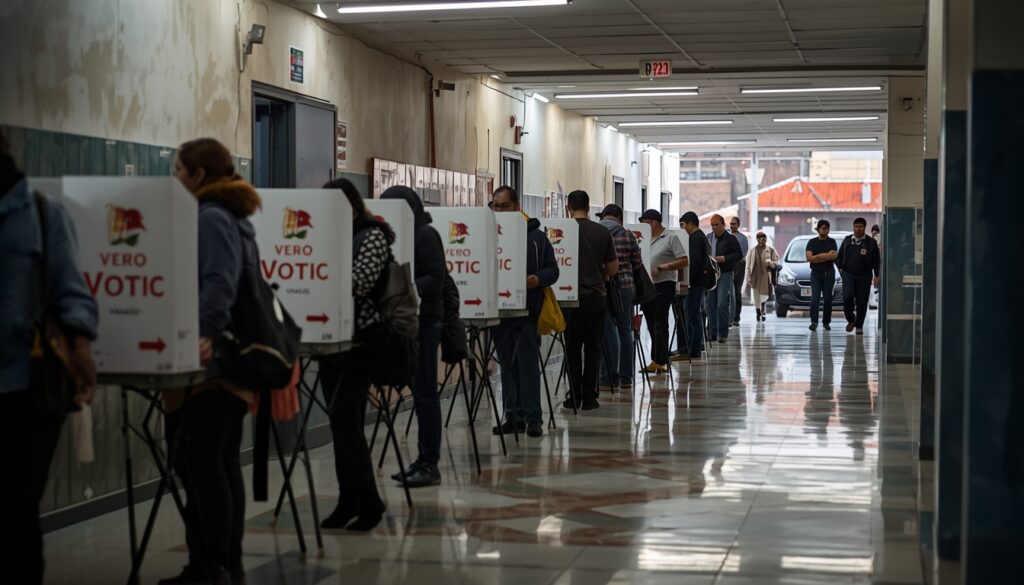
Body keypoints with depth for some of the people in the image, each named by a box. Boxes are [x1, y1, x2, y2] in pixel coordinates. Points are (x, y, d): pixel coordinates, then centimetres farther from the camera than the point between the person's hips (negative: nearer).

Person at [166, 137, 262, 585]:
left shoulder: (210, 218, -11)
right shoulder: (231, 217, 19)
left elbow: (218, 284, -24)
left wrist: (203, 334, -33)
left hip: (210, 362, -10)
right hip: (232, 356, 10)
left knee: (201, 463, -6)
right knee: (221, 462, 12)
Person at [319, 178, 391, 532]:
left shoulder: (373, 236, -6)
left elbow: (358, 282, -18)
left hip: (357, 340, -7)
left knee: (346, 423, -10)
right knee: (342, 424, 7)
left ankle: (368, 502, -3)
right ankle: (350, 502, 12)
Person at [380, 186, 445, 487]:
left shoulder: (426, 235, -10)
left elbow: (436, 277, -16)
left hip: (424, 320, -8)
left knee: (425, 391, -6)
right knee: (419, 390, 10)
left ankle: (429, 464, -2)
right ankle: (424, 459, 14)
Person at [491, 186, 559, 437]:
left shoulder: (535, 236, 2)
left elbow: (552, 269, 3)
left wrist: (538, 279, -17)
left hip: (527, 311, -3)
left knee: (527, 363, -5)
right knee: (507, 363, 9)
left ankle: (533, 417, -2)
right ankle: (513, 415, 16)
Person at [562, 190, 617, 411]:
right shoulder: (603, 232, 2)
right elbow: (613, 268, 6)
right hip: (597, 296, 2)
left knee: (573, 348, 5)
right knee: (593, 347, 7)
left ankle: (574, 397, 5)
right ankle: (589, 397, 6)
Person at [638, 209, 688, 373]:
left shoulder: (671, 238, -5)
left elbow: (684, 261, -11)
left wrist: (661, 267, -17)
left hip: (664, 285, -7)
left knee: (659, 324, -6)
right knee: (652, 324, 8)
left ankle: (658, 361, -2)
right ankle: (660, 361, 15)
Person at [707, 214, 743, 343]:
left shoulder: (731, 239, -2)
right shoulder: (708, 238, 12)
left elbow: (739, 255, -5)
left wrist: (724, 259, -16)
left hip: (725, 274, -5)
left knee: (722, 304, -11)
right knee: (711, 305, 5)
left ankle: (723, 333, -4)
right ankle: (714, 332, 14)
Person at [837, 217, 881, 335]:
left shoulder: (871, 242, 2)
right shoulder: (847, 240, 9)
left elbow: (877, 260, 4)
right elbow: (840, 256, 18)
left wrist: (876, 276, -1)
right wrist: (840, 267, 4)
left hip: (864, 276, -1)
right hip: (848, 275, 1)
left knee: (862, 302, 1)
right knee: (847, 297, -16)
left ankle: (859, 326, 13)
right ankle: (851, 319, 7)